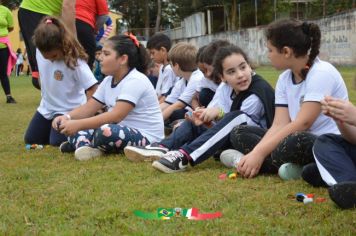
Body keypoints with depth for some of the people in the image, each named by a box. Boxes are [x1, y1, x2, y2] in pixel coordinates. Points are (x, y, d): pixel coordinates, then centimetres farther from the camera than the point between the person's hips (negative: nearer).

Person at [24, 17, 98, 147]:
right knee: (30, 139, 10)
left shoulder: (74, 60, -27)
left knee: (57, 141, -18)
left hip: (69, 110, -6)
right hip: (47, 107, 7)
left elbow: (92, 88, -25)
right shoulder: (40, 52, -10)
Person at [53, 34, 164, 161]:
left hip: (145, 137, -9)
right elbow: (88, 108, 7)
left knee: (105, 132, -36)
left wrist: (78, 124, -34)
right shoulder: (108, 80, 10)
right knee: (74, 129, -2)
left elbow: (116, 116, -30)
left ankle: (81, 144, -9)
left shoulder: (135, 80, -19)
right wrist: (67, 117, -14)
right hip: (121, 131, 9)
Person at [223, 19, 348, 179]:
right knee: (239, 133, -2)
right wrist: (255, 154, -19)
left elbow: (303, 123, -23)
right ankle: (289, 166, -19)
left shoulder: (321, 73, -16)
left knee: (296, 141, -41)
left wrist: (260, 153, -27)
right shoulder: (284, 79, 7)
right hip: (302, 142, 8)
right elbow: (279, 125, -1)